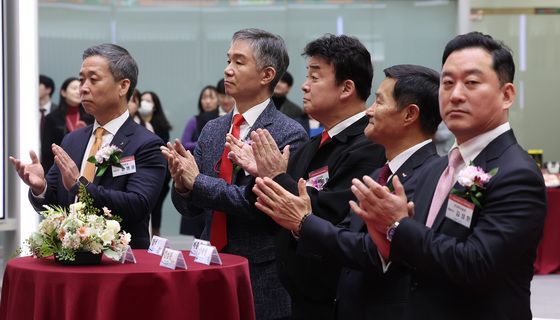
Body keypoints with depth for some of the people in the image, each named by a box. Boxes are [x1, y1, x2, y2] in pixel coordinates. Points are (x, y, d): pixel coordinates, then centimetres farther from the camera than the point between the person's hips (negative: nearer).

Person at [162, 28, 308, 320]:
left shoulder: (289, 134, -10)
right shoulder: (212, 130, 8)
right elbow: (190, 208, 8)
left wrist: (198, 181, -19)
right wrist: (181, 184, -13)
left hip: (261, 279, -5)